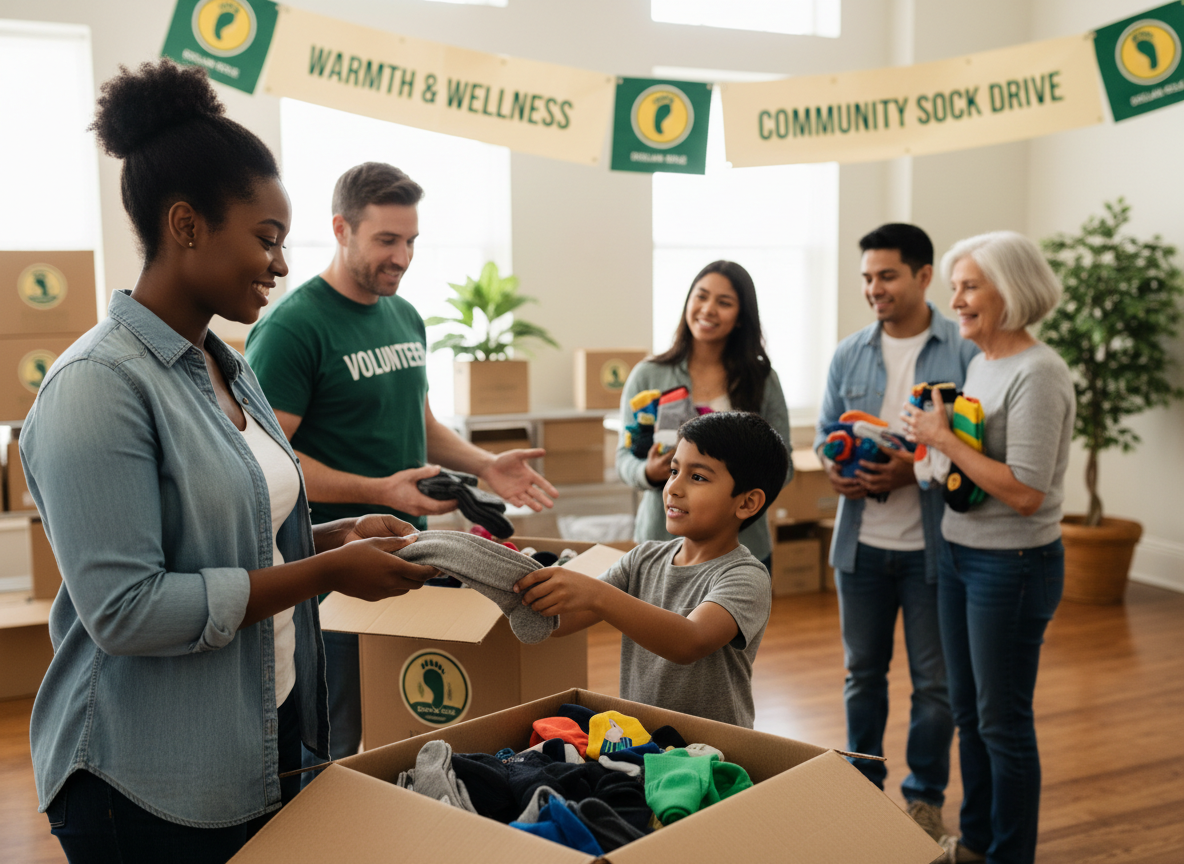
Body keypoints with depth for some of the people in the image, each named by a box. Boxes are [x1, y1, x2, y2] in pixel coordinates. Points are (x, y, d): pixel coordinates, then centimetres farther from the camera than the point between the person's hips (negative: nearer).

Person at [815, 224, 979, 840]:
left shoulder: (965, 351, -8)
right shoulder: (849, 354, 5)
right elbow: (825, 431, 10)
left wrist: (917, 468, -22)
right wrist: (834, 471, -11)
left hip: (932, 545, -3)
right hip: (861, 540, 4)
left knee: (933, 679, 9)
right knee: (863, 671, 17)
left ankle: (925, 796, 28)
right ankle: (863, 784, 34)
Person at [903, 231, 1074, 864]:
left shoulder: (1037, 374, -19)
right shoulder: (980, 362, 9)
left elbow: (1025, 492, -24)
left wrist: (944, 438, -19)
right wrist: (933, 439, 1)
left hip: (1013, 565, -9)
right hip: (961, 554, 9)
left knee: (1003, 722, 4)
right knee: (968, 711, 19)